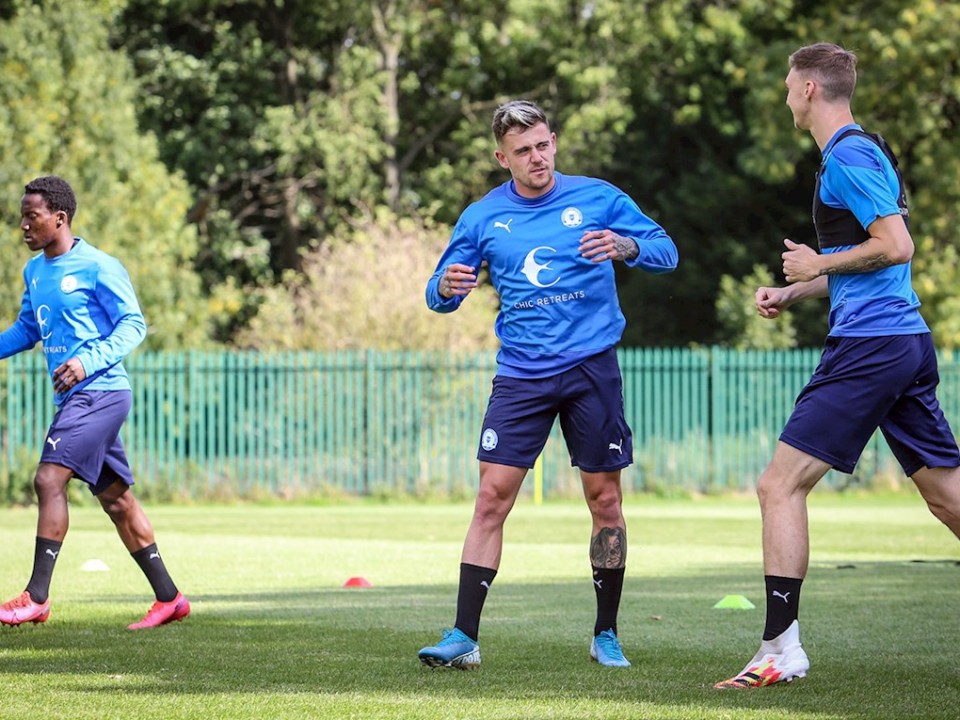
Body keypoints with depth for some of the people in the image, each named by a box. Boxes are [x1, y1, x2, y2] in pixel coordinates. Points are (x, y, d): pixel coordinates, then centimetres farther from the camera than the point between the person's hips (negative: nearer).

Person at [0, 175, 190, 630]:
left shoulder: (97, 268, -11)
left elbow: (133, 324, -11)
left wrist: (89, 361, -24)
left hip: (99, 391, -9)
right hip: (77, 398, 9)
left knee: (49, 479, -16)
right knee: (115, 498, 10)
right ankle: (169, 598, 16)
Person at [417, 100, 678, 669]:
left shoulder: (598, 199, 1)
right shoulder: (483, 217, 5)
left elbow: (666, 252, 2)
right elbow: (440, 295, 10)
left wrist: (626, 247, -20)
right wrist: (447, 287, -15)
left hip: (591, 366, -1)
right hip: (522, 373, 1)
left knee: (605, 498, 3)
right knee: (493, 496, -8)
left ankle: (607, 634, 16)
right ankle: (464, 637, -8)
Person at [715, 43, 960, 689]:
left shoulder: (847, 158, -11)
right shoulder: (868, 151, 19)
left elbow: (897, 247, -20)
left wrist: (818, 265, -9)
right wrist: (794, 293, 21)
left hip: (869, 344, -10)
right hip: (907, 341, 10)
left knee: (781, 486, -8)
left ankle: (782, 648, -11)